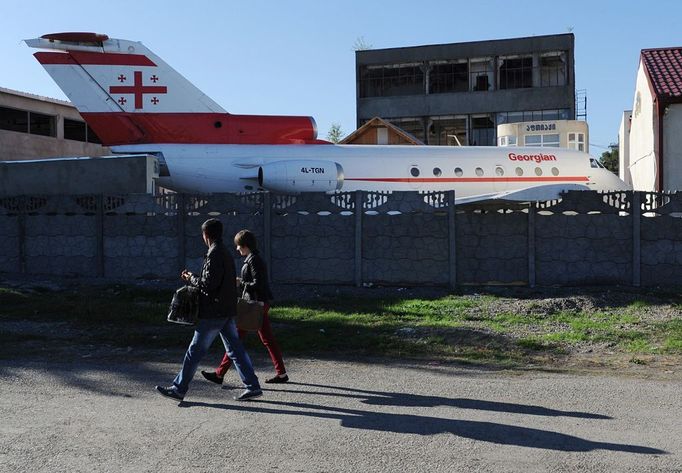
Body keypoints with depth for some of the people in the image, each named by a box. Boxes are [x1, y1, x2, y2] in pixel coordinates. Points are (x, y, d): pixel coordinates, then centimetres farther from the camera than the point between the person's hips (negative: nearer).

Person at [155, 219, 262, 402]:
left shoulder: (214, 254, -16)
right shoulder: (226, 253, 14)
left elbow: (208, 285, -21)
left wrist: (191, 279, -4)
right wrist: (194, 278, 17)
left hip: (213, 313, -9)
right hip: (227, 311, 9)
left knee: (195, 351, 1)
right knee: (235, 349, 10)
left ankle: (178, 389, 10)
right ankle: (253, 386, 9)